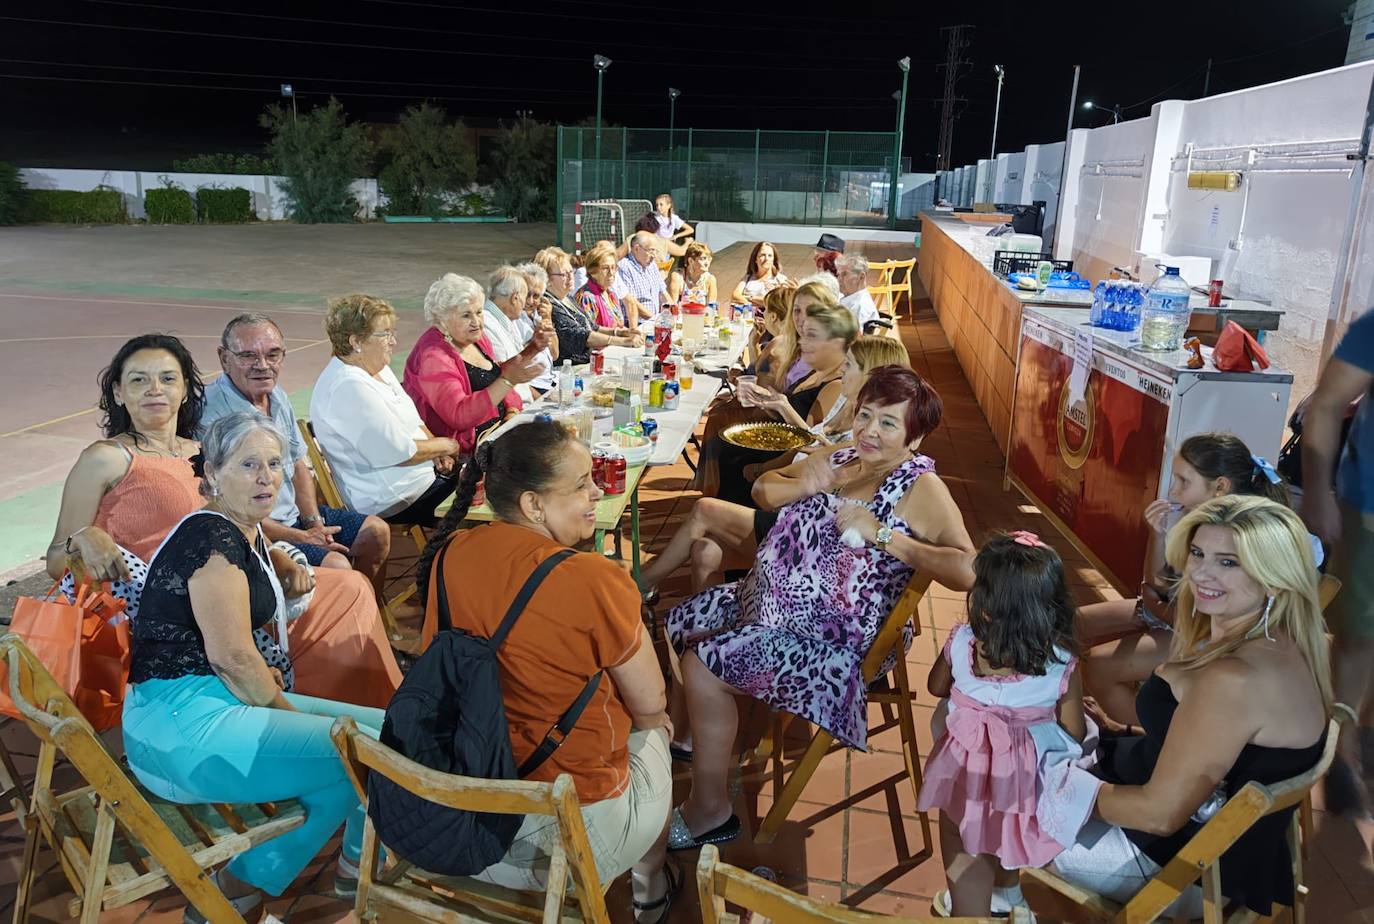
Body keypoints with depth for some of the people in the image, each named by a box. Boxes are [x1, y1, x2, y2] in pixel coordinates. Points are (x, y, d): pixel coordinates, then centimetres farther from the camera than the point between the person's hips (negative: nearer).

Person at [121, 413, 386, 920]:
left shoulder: (247, 533, 16)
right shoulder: (213, 537, -14)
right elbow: (232, 656, -18)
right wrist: (290, 712, -6)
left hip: (220, 703, 10)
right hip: (183, 723, -10)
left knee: (384, 726, 1)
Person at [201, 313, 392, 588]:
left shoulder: (277, 395, 5)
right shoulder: (210, 414, -22)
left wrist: (314, 522, -2)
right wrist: (302, 538, -18)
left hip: (295, 512, 9)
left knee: (376, 532, 8)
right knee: (335, 564, -24)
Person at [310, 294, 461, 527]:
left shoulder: (378, 369, 10)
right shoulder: (349, 387, -23)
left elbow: (414, 422, 17)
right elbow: (399, 452, -25)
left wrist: (437, 452, -1)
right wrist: (445, 446, -9)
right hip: (395, 501, -10)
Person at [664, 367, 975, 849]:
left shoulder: (921, 488, -16)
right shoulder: (841, 459, 6)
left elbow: (965, 570, -30)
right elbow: (762, 490, 13)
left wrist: (881, 534, -27)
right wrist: (804, 486, -9)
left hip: (835, 639, -9)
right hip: (774, 599, 9)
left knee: (702, 665, -18)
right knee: (679, 622, 11)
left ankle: (710, 811, 0)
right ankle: (689, 734, 34)